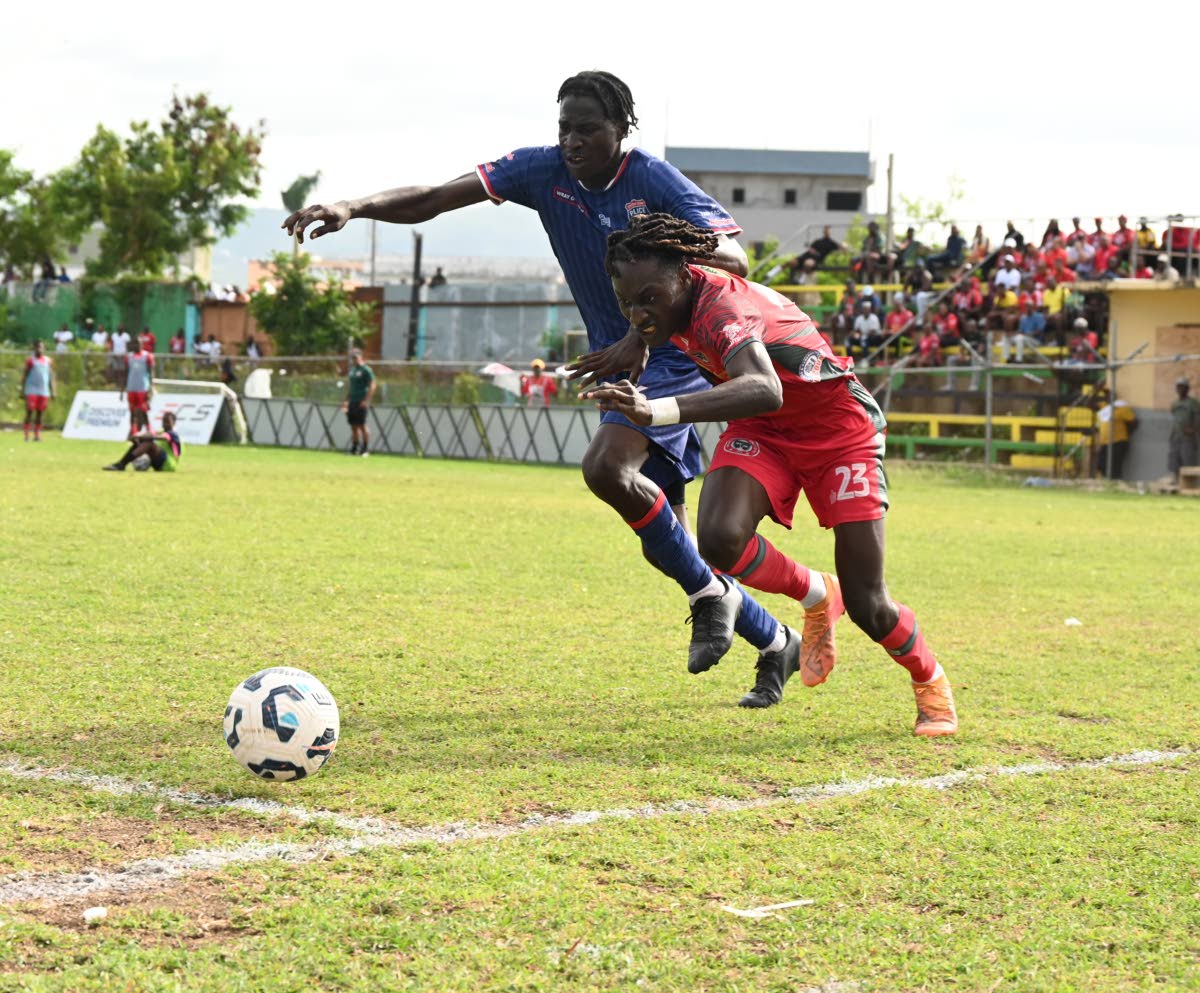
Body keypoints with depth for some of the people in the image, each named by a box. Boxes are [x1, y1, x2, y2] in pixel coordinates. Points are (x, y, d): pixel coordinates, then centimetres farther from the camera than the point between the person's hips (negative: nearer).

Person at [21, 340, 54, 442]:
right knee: (29, 412, -8)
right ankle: (26, 435, -6)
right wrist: (22, 391, -2)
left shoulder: (48, 361, 11)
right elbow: (25, 376, 3)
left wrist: (53, 391, 8)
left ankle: (37, 435, 10)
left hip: (44, 391, 3)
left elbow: (51, 376, 14)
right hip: (31, 390, -3)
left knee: (40, 413, 5)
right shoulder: (30, 360, 2)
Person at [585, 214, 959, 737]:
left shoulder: (722, 306, -36)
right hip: (764, 432, 6)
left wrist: (659, 411, -68)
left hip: (840, 430, -6)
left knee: (868, 609, -6)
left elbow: (765, 391, -58)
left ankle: (930, 682, 28)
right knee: (719, 538, -26)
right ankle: (817, 596, 4)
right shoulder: (681, 303, -11)